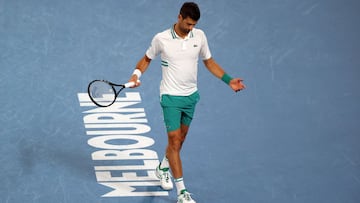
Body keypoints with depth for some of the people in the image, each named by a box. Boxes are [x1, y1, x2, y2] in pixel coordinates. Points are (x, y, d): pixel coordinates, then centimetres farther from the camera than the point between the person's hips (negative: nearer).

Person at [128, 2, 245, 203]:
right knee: (174, 140, -9)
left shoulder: (199, 36, -3)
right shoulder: (161, 39, -12)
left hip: (191, 95, 5)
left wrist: (229, 80, 0)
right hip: (171, 96, -4)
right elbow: (147, 58, 5)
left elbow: (209, 61, 8)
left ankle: (164, 168, 46)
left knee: (180, 138, 17)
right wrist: (137, 74, -13)